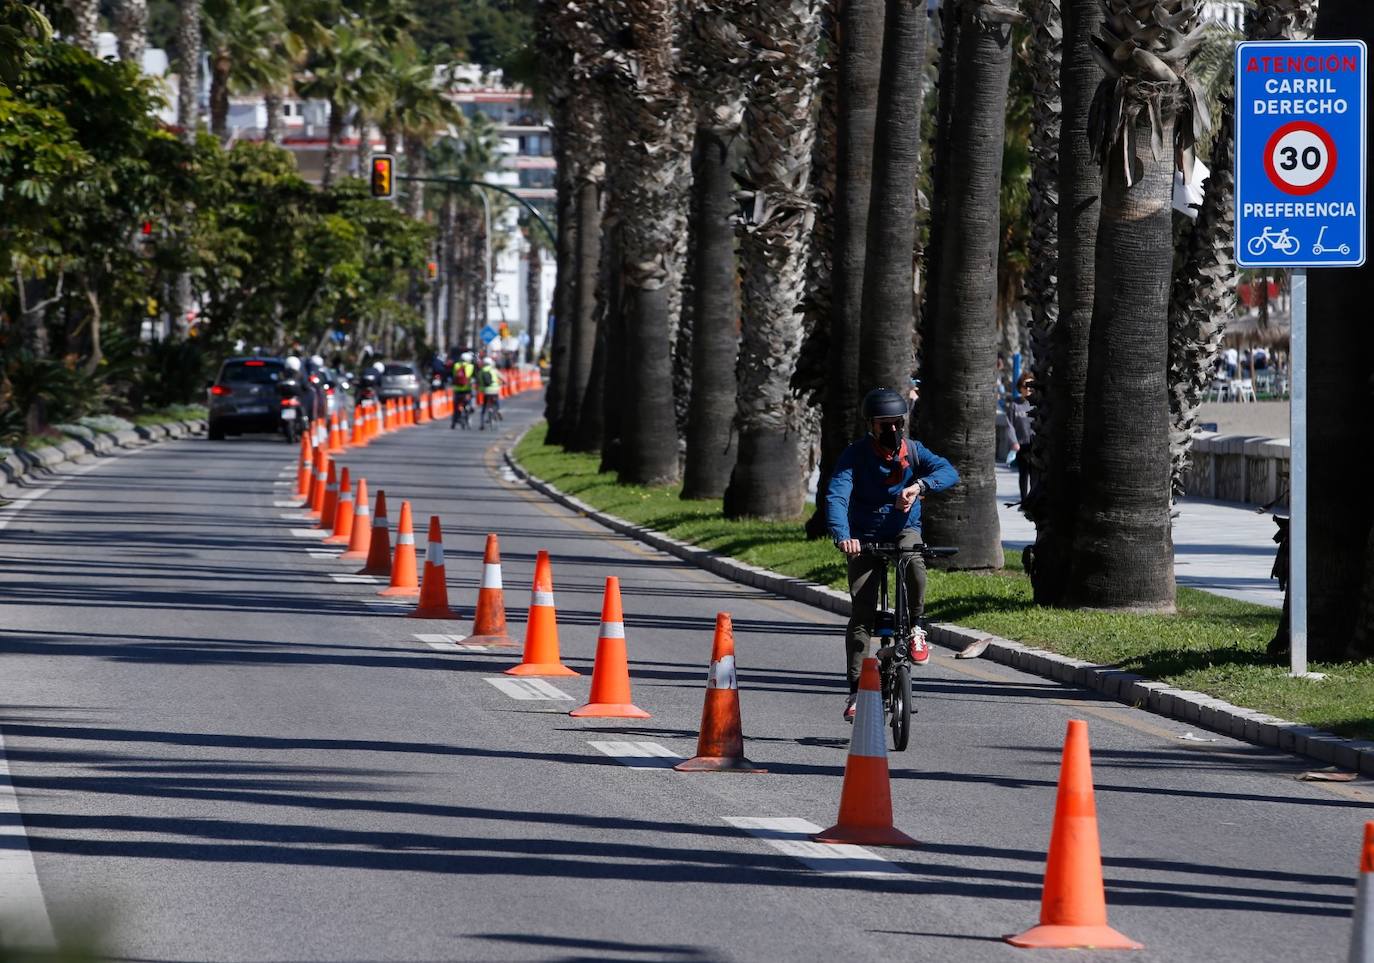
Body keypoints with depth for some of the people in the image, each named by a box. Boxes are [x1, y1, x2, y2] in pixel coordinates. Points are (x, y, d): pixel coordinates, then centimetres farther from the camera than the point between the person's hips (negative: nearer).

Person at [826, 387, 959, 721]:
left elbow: (948, 471, -19)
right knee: (861, 614, -9)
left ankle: (915, 627, -14)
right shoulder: (855, 455, -11)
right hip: (865, 539, -1)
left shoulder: (913, 451, -4)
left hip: (904, 530, 1)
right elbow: (837, 497, -25)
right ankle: (856, 690, -3)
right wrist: (843, 536, -43)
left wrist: (919, 485, -40)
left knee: (913, 558, -36)